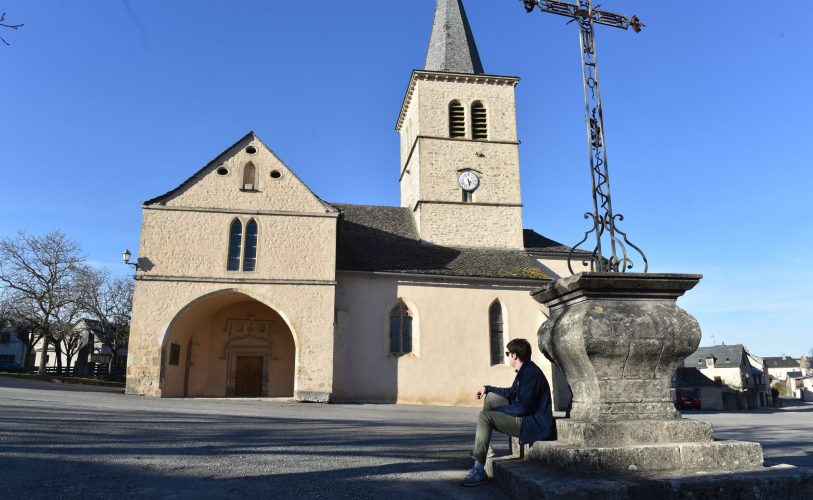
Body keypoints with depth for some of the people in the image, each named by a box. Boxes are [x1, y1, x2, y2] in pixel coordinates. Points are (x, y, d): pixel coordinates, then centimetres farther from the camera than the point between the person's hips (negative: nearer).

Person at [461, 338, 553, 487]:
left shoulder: (530, 373, -22)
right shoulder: (525, 370, 9)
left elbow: (522, 407, -26)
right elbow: (511, 393, 26)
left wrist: (495, 410, -14)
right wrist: (487, 388, 23)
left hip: (535, 425, -11)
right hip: (526, 415, 11)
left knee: (485, 416, -22)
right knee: (491, 397, 17)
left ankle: (479, 470, -23)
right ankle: (482, 448, 19)